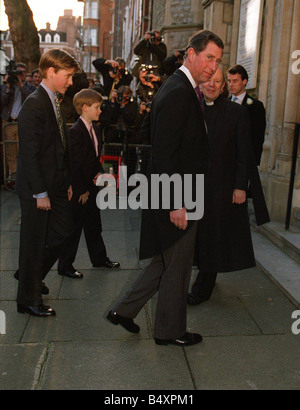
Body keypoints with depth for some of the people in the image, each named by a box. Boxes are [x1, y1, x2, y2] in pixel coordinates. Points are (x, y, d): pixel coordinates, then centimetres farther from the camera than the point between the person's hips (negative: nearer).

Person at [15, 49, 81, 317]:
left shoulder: (55, 103, 11)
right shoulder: (34, 105, -17)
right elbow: (30, 154, -20)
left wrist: (68, 181, 13)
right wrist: (40, 193, -20)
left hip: (56, 185, 9)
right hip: (37, 189, -9)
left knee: (63, 230, 16)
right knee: (34, 243, 4)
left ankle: (32, 276, 38)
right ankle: (28, 300, 22)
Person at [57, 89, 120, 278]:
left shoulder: (95, 129, 10)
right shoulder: (75, 132, -18)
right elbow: (75, 164, -20)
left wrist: (99, 172, -1)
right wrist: (82, 189, -17)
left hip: (91, 186, 9)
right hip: (78, 190, -9)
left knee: (94, 225, 19)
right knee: (74, 227, 2)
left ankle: (100, 258, 34)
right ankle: (65, 265, 16)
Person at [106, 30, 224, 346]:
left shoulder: (185, 90, 13)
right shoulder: (176, 93, -20)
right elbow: (164, 154, -24)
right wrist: (175, 204, -23)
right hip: (176, 196, -10)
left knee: (168, 261, 21)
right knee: (176, 265, 7)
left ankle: (125, 310, 31)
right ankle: (170, 331, 28)